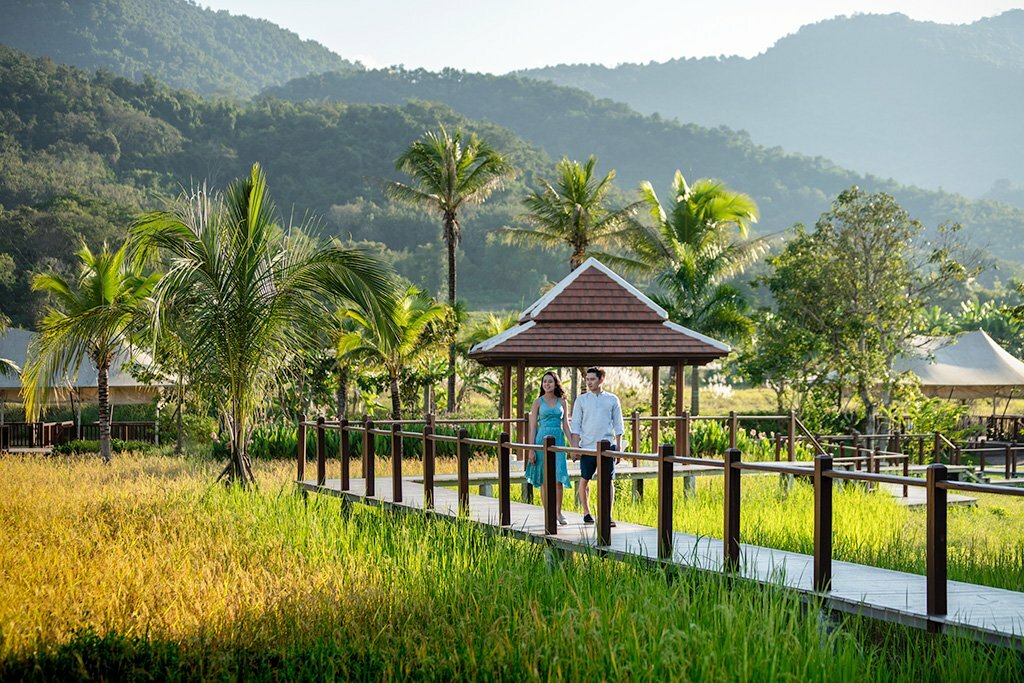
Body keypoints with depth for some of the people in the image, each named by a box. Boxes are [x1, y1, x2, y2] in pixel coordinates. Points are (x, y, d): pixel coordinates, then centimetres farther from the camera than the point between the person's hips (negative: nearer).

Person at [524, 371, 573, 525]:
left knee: (559, 476, -7)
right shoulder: (538, 402, 3)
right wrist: (531, 450, -5)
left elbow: (566, 426, 12)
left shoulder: (562, 402, 10)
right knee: (544, 479, 1)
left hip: (558, 440, 2)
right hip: (542, 439, -2)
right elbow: (533, 427, 1)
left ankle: (558, 512, 4)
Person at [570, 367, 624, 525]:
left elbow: (618, 425, 9)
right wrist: (575, 447, -4)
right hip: (587, 446, 0)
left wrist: (619, 447, 4)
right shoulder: (581, 400, 5)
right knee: (585, 480, 6)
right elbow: (576, 425, 4)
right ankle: (586, 513, 20)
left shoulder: (612, 400, 6)